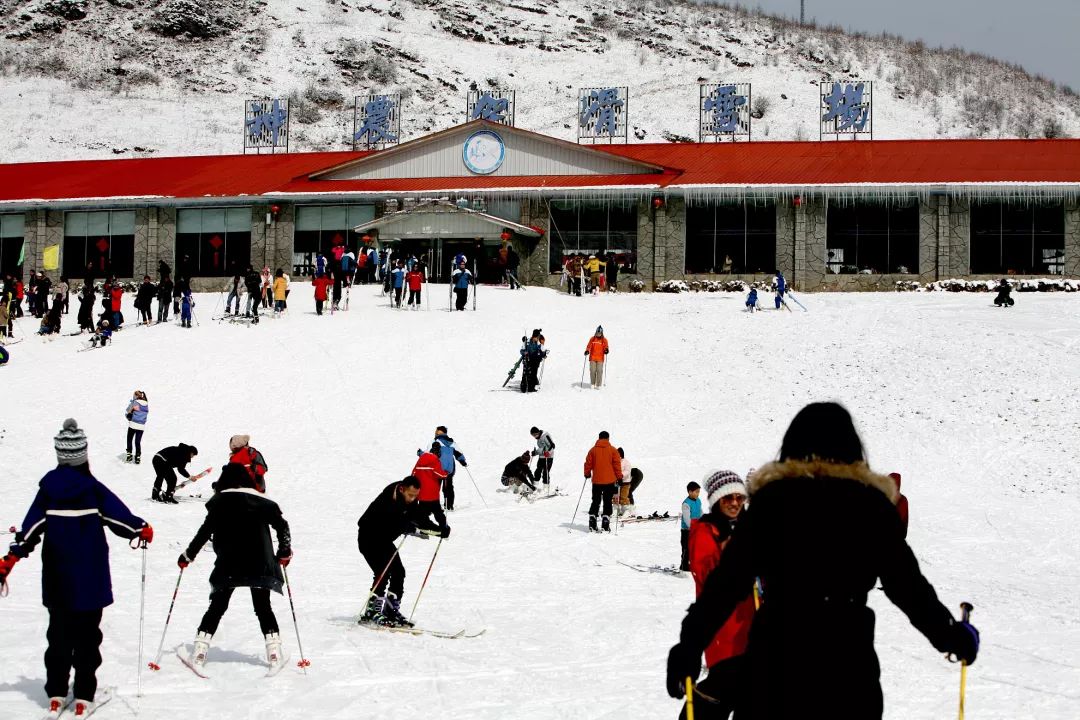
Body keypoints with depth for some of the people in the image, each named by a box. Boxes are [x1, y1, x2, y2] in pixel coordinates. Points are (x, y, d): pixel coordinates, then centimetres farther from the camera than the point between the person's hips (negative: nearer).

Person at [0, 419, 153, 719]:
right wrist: (142, 529, 15)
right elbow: (119, 516, -4)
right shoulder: (93, 489, -11)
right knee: (87, 637, 5)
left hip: (57, 582, 3)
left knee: (59, 635, 13)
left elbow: (31, 528, -3)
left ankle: (56, 694, 14)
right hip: (91, 582, -3)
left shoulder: (48, 489, -4)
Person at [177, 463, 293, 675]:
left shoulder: (219, 504, 1)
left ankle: (199, 652, -1)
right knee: (263, 608, 12)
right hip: (260, 564, 1)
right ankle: (274, 652, 2)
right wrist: (285, 552, 15)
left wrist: (188, 556, 11)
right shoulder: (262, 502, 7)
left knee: (217, 608, 7)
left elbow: (204, 533, 0)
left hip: (228, 566, -1)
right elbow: (282, 525, 4)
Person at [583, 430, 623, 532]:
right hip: (609, 481, -1)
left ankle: (592, 521, 2)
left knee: (595, 502, 11)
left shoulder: (593, 450, 1)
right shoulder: (612, 450, -3)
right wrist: (619, 477, 6)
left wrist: (587, 474, 21)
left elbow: (588, 463, 4)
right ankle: (605, 525, -4)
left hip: (596, 481, 1)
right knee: (607, 502, 3)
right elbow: (617, 464, -3)